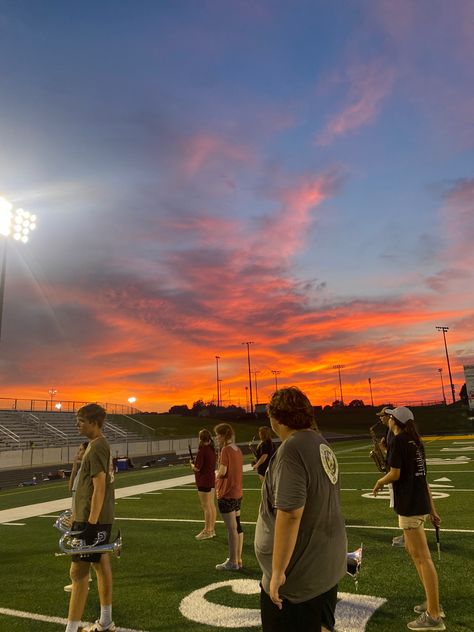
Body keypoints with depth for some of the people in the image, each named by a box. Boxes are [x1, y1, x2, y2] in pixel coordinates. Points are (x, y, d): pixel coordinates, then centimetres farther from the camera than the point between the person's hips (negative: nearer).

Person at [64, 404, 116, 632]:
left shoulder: (96, 448, -19)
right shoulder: (100, 444, 9)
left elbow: (99, 488, -23)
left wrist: (91, 524, -22)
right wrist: (79, 515, 23)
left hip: (93, 519, -10)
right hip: (99, 517, 10)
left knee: (78, 571, -3)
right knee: (101, 564, 17)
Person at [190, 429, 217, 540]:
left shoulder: (202, 450, -19)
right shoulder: (212, 449, 7)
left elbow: (197, 468, -20)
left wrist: (191, 464, 1)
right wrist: (196, 463, 14)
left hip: (204, 482, -9)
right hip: (212, 480, 9)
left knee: (206, 507, -1)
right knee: (211, 505, 15)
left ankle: (207, 531, 6)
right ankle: (212, 529, 25)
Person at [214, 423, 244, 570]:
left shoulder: (226, 450, -16)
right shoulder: (237, 450, 10)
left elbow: (222, 472, -20)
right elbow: (234, 471, 11)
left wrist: (216, 474, 0)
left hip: (226, 494, -9)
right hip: (237, 493, 9)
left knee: (231, 528, -1)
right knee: (237, 526, 14)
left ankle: (232, 562, 7)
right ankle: (238, 559, 23)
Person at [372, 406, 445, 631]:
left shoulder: (398, 441, -12)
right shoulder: (415, 441, 12)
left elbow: (394, 474, -17)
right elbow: (422, 477, 14)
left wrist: (380, 482, 3)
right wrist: (431, 509, 17)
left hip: (409, 505, -9)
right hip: (421, 503, 9)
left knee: (422, 556, -4)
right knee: (412, 550, 20)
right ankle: (432, 602, 29)